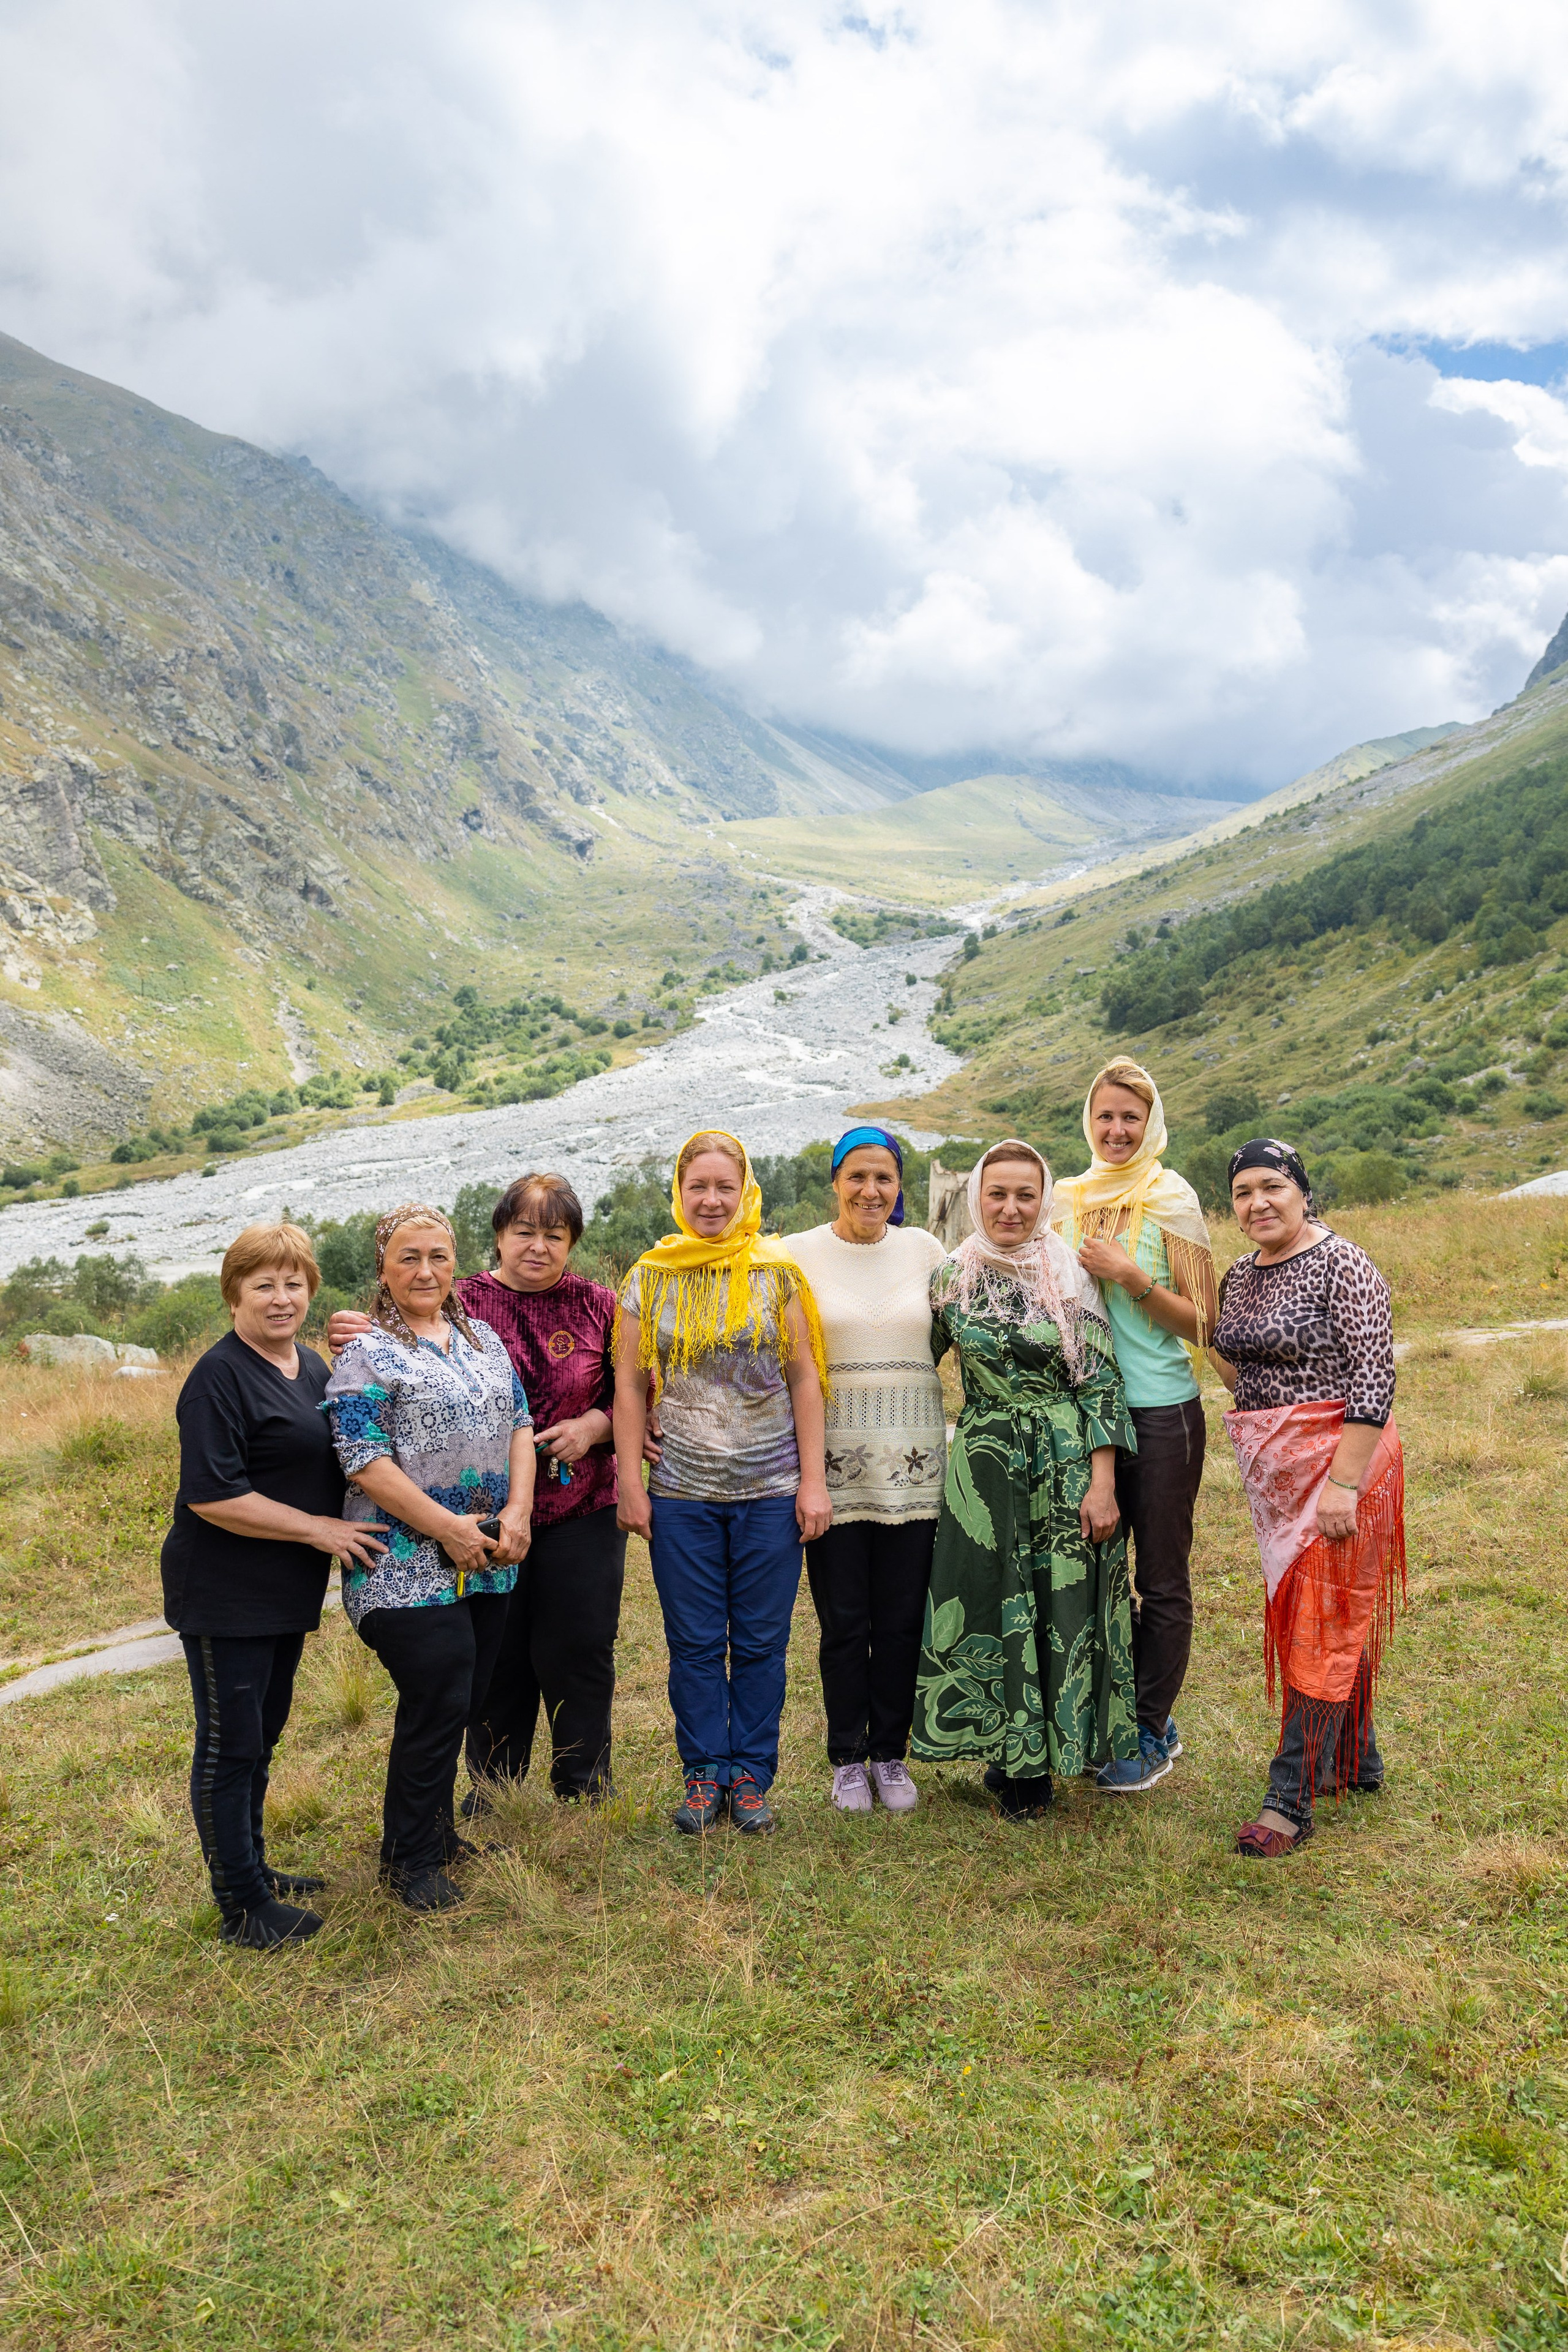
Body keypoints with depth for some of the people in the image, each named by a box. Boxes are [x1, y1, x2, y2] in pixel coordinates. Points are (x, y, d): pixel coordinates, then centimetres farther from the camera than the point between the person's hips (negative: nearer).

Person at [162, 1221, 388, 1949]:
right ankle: (241, 1908, 15)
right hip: (223, 1594, -8)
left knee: (262, 1735, 20)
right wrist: (318, 1529, -19)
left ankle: (253, 1868, 35)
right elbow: (211, 1496, -23)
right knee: (230, 1745, 3)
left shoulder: (311, 1366, 8)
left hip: (286, 1591, 8)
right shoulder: (221, 1376, -17)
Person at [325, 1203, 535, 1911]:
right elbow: (365, 1462, -15)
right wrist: (449, 1528, -16)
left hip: (486, 1560, 6)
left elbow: (520, 1425, 12)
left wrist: (517, 1513, -3)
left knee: (459, 1701, 13)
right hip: (408, 1565, -6)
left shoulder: (482, 1339, 13)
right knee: (438, 1706, -5)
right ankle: (410, 1860, 13)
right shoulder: (367, 1354, -8)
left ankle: (433, 1831, 32)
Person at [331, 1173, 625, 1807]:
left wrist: (595, 1425, -11)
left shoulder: (598, 1305, 4)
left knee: (578, 1652, 7)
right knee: (495, 1654, 9)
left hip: (581, 1512, 1)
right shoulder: (462, 1302, 0)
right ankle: (493, 1790, 30)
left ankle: (584, 1789, 27)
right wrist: (355, 1341, -32)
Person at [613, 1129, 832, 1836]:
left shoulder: (777, 1273, 2)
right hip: (681, 1493, 1)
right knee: (695, 1644, 8)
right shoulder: (649, 1278, 4)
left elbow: (805, 1379, 3)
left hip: (770, 1489, 0)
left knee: (761, 1642, 7)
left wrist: (813, 1480, -2)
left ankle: (751, 1775, 21)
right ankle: (703, 1773, 22)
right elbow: (630, 1387, 5)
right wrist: (631, 1485, 1)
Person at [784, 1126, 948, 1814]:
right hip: (835, 1455, -2)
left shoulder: (924, 1249, 6)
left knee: (903, 1619, 7)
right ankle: (848, 1758, 23)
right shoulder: (799, 1254, 0)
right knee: (844, 1621, 5)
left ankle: (890, 1754, 25)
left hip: (913, 1458, 2)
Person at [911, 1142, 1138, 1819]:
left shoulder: (1071, 1279, -3)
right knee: (988, 1608, 5)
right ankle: (1013, 1760, 23)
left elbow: (1100, 1385, -5)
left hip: (1066, 1467, -2)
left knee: (1063, 1611, 2)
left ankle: (1039, 1758, 19)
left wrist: (1102, 1483, -10)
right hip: (984, 1468, 2)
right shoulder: (951, 1278, 3)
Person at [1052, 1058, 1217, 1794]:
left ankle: (1152, 1737, 19)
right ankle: (1139, 1716, 30)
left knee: (1161, 1580, 4)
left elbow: (1202, 1322, -8)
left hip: (1161, 1412, -5)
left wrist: (1131, 1277, -18)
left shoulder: (1171, 1201, -6)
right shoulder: (1069, 1200, 7)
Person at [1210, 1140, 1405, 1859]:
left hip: (1338, 1457, -8)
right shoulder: (1240, 1276, 10)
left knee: (1322, 1621, -4)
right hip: (1271, 1467, 8)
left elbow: (1373, 1381, -18)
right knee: (1299, 1610, 15)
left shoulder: (1342, 1266, -13)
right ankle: (1356, 1758, 33)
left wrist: (1344, 1482, -22)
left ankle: (1292, 1802, 1)